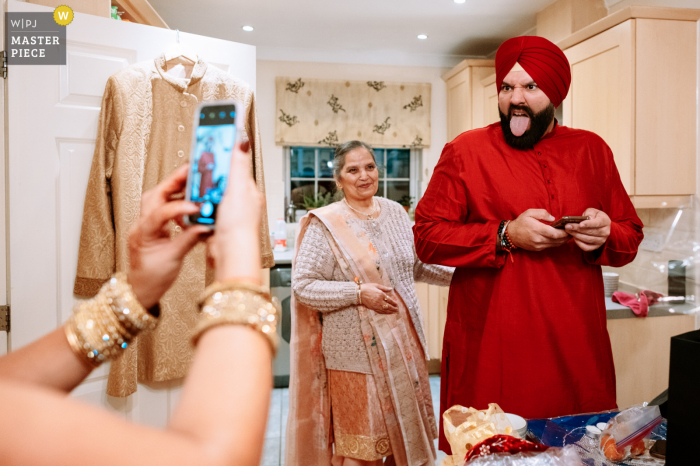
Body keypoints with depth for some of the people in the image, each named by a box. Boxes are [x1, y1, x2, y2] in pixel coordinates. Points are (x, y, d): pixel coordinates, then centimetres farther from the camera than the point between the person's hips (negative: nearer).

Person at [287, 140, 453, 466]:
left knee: (406, 430, 15)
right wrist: (358, 293, -20)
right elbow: (302, 285, -13)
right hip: (356, 351, -5)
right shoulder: (325, 224, -9)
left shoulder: (395, 212, 8)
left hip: (402, 342, 5)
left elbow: (417, 266, 18)